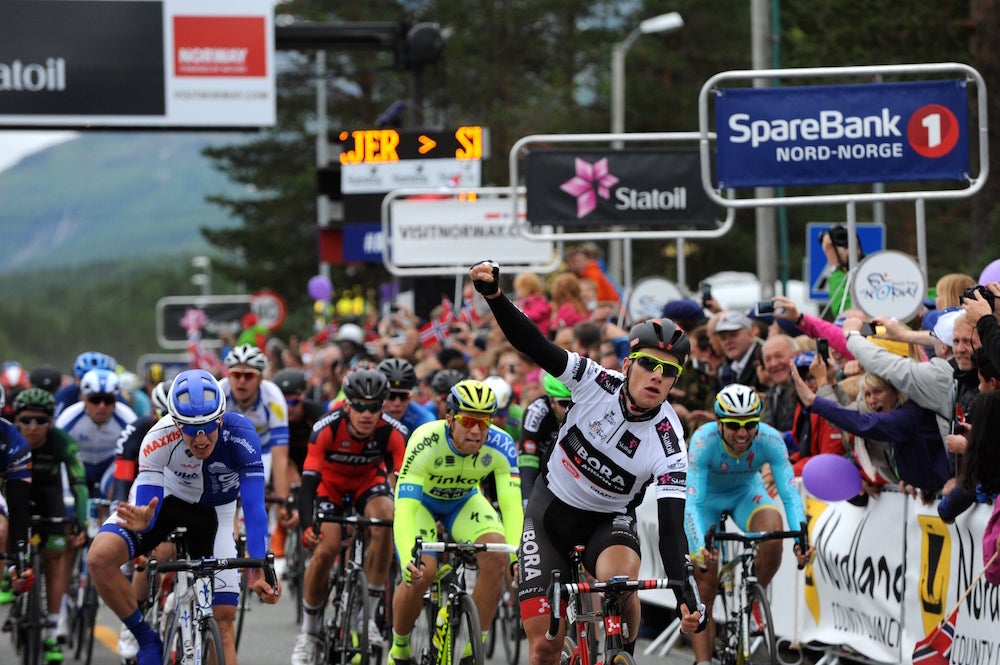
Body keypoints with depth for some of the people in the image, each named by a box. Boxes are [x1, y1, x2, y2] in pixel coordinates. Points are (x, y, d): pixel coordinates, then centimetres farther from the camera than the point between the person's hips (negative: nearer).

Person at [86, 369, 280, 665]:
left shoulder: (240, 436, -35)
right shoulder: (159, 439, -34)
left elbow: (254, 507, -37)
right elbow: (146, 502, -32)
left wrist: (259, 571, -47)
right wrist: (143, 521, -57)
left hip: (214, 512, 0)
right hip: (165, 498, 0)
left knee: (223, 617, -6)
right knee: (100, 558, -25)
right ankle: (146, 638, -7)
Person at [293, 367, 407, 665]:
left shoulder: (392, 432, -29)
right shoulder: (327, 429, -33)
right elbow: (308, 480, -35)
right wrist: (307, 526, -49)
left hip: (369, 482, 1)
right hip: (331, 484, -1)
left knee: (385, 519, -30)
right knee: (325, 549, -19)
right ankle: (309, 630, 2)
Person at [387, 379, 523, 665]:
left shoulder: (501, 445, -29)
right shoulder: (426, 442, -36)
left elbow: (512, 504, -31)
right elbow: (405, 507, -40)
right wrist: (407, 559, -54)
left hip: (464, 500, 3)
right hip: (420, 500, -3)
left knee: (497, 557, -25)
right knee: (420, 573, -25)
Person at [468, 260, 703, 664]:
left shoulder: (668, 444, -24)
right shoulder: (597, 382, -20)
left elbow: (671, 525, -28)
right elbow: (533, 344, -23)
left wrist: (684, 596, -41)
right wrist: (493, 294, -41)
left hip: (609, 519, -1)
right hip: (552, 507, 1)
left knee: (621, 581, -36)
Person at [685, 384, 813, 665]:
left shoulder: (770, 439, -30)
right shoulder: (703, 440, -35)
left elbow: (790, 493, -31)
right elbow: (692, 502, -38)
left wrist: (800, 539, -47)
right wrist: (700, 547, -54)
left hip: (746, 492, 1)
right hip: (706, 496, -1)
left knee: (773, 530, -31)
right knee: (705, 585, -11)